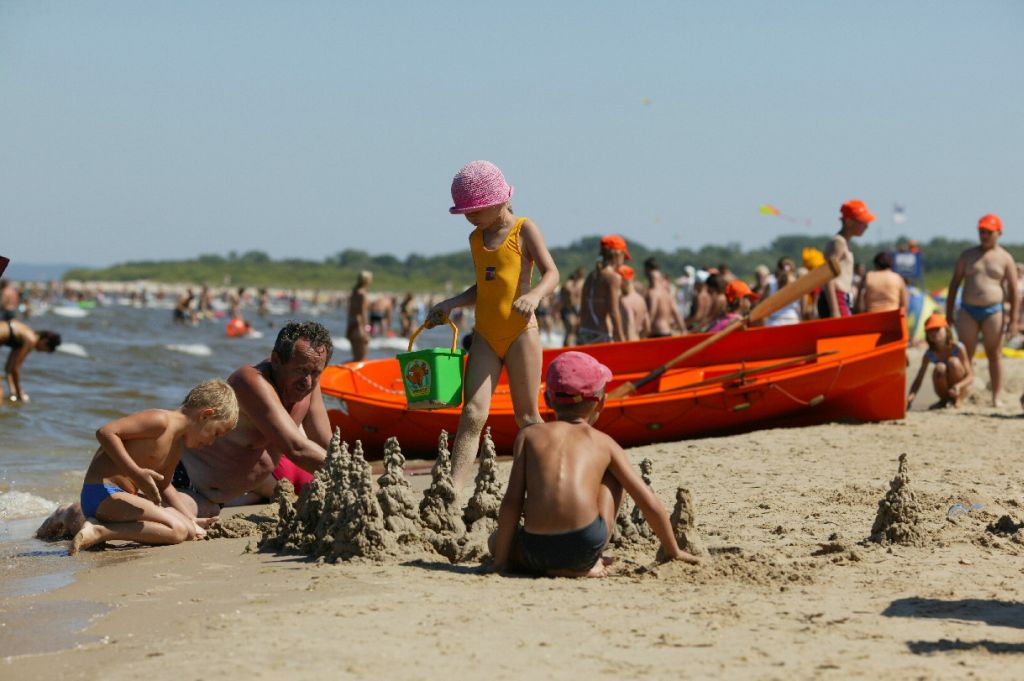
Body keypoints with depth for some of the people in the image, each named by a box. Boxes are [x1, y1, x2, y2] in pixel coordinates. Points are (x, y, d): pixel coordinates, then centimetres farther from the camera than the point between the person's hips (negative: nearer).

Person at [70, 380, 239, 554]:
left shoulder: (176, 447, 16)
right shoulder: (161, 420, -15)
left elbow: (163, 486, 32)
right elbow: (105, 432, -24)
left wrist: (191, 521, 23)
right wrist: (136, 473, -29)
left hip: (124, 496, 10)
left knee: (189, 531, 9)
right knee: (177, 530, -24)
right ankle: (99, 531, -22)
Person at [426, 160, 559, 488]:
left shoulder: (524, 230, -2)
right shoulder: (476, 238, 15)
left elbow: (551, 273, -10)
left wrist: (534, 295, -30)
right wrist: (451, 304, 11)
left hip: (520, 332, -4)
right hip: (485, 335, 4)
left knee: (527, 416, 2)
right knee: (472, 413, -10)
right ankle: (451, 490, -20)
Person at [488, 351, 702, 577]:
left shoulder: (529, 435, 17)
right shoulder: (604, 443, 16)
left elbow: (512, 501, 7)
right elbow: (650, 504, 18)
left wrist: (501, 560, 12)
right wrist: (673, 551, 32)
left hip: (536, 550, 0)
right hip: (586, 547, 0)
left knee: (497, 540, 37)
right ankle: (583, 566, 17)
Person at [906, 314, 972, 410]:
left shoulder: (958, 348, -19)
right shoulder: (929, 354, -11)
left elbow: (970, 377, -19)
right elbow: (918, 380, -9)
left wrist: (958, 386, -41)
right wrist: (911, 395, -30)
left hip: (961, 389, -1)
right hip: (944, 390, 2)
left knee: (953, 362, -29)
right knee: (940, 368, -31)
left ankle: (958, 399, -8)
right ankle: (944, 400, -3)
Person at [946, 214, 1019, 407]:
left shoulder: (1005, 259, 3)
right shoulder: (967, 255, 9)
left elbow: (1014, 291, 2)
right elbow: (954, 283, 11)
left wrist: (1013, 320, -5)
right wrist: (948, 314, 5)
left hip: (993, 311, -2)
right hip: (968, 311, 2)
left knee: (994, 355, 3)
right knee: (965, 355, 0)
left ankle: (996, 398, 7)